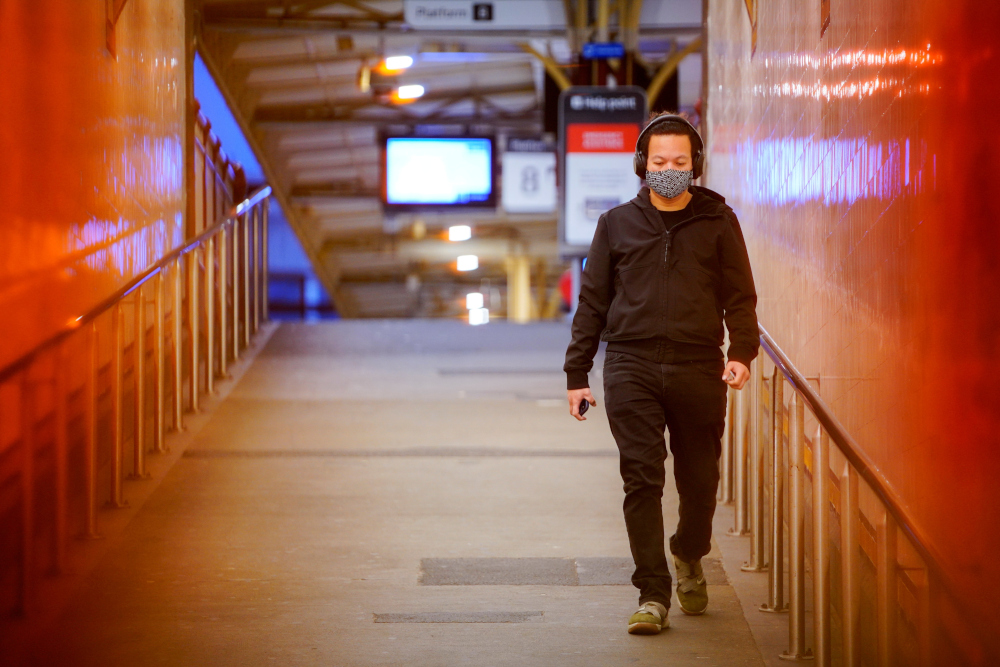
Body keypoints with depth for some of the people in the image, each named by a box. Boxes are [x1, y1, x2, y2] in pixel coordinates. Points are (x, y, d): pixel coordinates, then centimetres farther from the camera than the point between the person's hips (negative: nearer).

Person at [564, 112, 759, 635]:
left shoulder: (718, 223, 9)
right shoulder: (617, 223, 11)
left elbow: (740, 297, 7)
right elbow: (592, 301, 13)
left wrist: (742, 352, -10)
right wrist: (576, 374, 8)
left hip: (698, 367, 0)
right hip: (631, 366, 0)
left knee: (700, 478, 8)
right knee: (641, 480, -7)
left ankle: (689, 557, 38)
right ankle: (653, 595, -3)